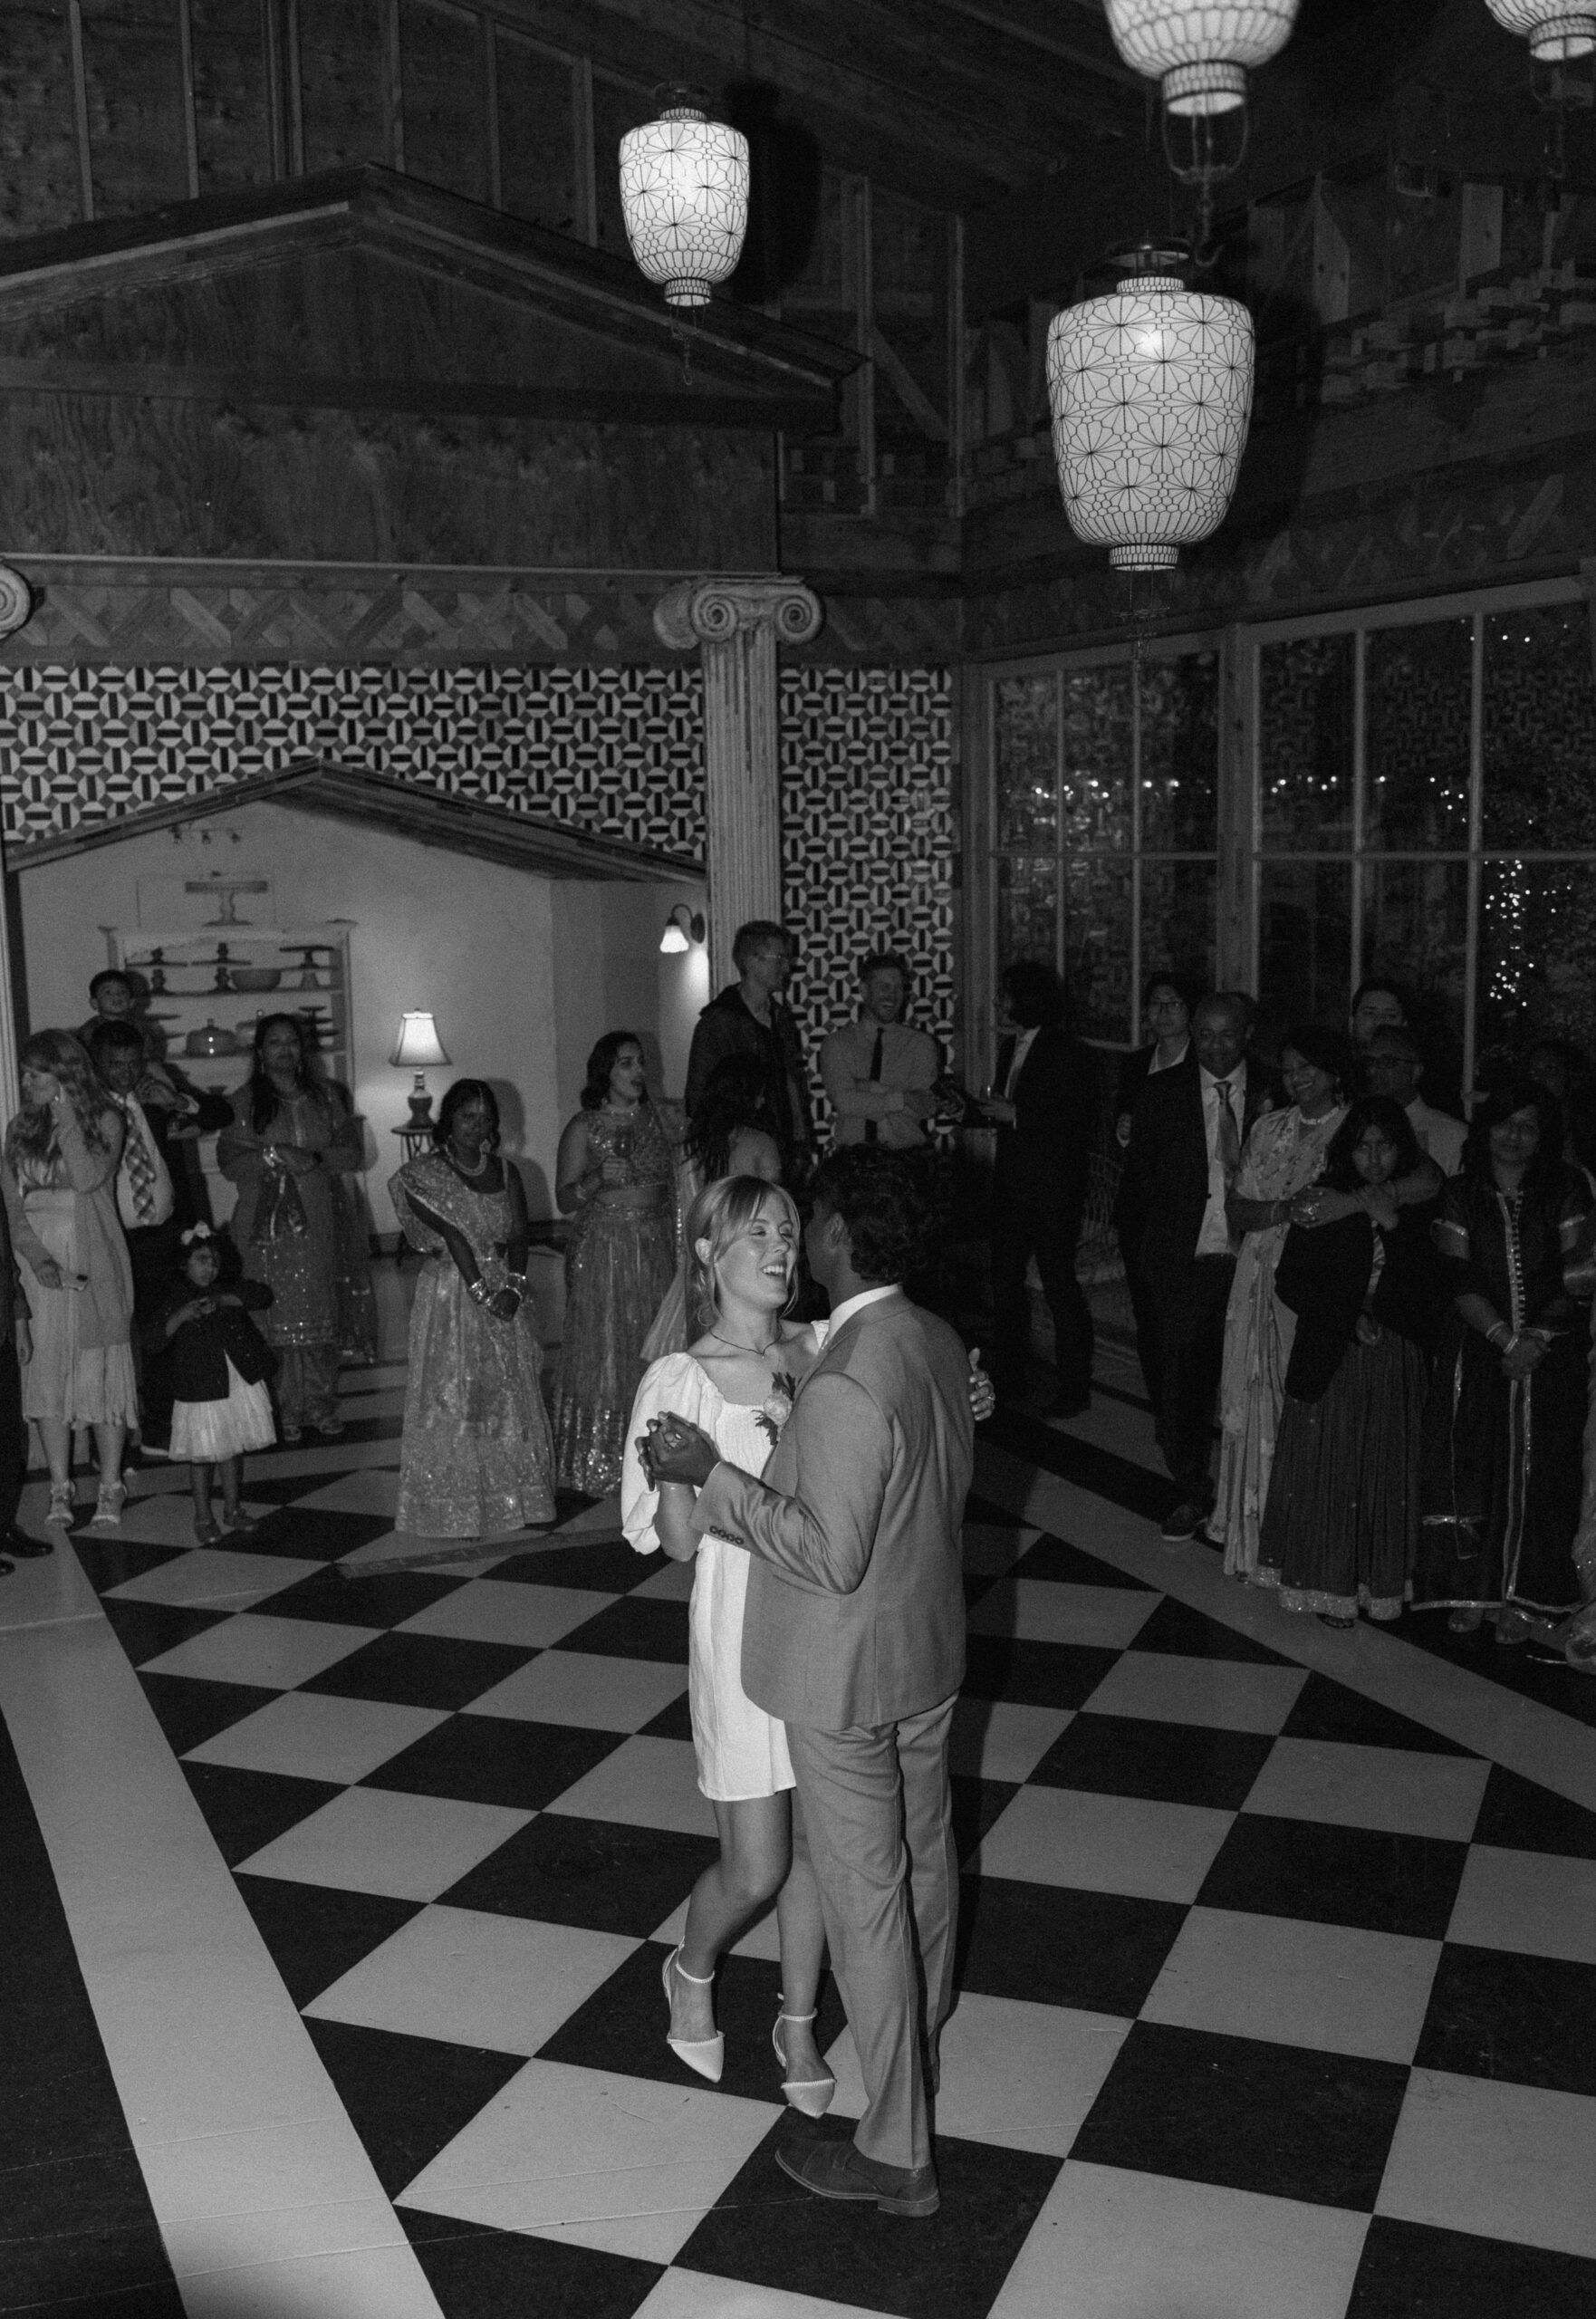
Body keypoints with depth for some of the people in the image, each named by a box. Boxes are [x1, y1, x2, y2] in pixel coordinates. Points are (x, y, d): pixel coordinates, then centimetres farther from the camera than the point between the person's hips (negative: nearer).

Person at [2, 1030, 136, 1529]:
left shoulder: (104, 1121, 0)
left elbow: (88, 1179, -17)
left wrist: (66, 1116, -13)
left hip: (94, 1268, -3)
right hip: (40, 1268, 3)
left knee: (101, 1372, -1)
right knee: (47, 1372, 2)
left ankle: (110, 1489, 6)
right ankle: (59, 1489, 9)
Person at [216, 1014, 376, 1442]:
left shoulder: (326, 1095, 10)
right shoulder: (244, 1102, 3)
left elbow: (354, 1153, 6)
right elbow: (229, 1163, -3)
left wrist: (314, 1157, -11)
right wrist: (275, 1155, -18)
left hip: (322, 1220, 2)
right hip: (268, 1224, -2)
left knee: (324, 1312, 2)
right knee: (280, 1318, -5)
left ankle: (321, 1404, 12)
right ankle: (285, 1410, 4)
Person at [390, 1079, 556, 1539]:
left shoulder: (505, 1172, 7)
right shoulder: (424, 1174, -7)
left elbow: (518, 1236, 2)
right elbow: (453, 1237, -15)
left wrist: (514, 1287, -14)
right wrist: (482, 1294, -21)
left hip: (504, 1296, 5)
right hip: (451, 1297, -4)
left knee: (510, 1401, 8)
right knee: (453, 1402, -1)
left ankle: (511, 1499, 19)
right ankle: (457, 1507, 7)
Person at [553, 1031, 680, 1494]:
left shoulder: (661, 1120, 7)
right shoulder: (583, 1129, -3)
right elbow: (564, 1200, -5)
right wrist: (598, 1180, -22)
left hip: (658, 1247, 3)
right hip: (603, 1248, -3)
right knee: (604, 1351, 0)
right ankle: (600, 1461, 10)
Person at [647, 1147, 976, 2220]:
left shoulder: (845, 1384, -31)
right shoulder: (939, 1343, -2)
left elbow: (833, 1555, -28)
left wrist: (713, 1475, -24)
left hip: (847, 1677, -9)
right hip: (931, 1648, 9)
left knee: (865, 1894, 4)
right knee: (924, 1857, 25)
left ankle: (897, 2153, 16)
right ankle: (920, 2051, 49)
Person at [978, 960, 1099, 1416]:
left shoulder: (1071, 1053, -11)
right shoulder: (1010, 1048, 13)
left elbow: (1080, 1121, -17)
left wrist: (1016, 1115, -18)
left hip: (1054, 1188, -8)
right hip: (1011, 1184, 8)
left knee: (1058, 1280, -4)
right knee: (1004, 1276, 12)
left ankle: (1075, 1386, 6)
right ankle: (1008, 1374, 24)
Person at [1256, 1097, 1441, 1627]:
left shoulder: (1417, 1206, 4)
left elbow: (1429, 1290, -5)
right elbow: (1289, 1281, -2)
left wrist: (1393, 1226, -14)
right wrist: (1349, 1318, -11)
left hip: (1397, 1360, 2)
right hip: (1331, 1357, -2)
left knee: (1387, 1472, 6)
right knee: (1328, 1469, 1)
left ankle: (1379, 1580, 18)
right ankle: (1329, 1585, 12)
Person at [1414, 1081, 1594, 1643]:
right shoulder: (1461, 1194, 3)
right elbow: (1461, 1281, -4)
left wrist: (1537, 1337, -11)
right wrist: (1506, 1340, -14)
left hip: (1550, 1357, 0)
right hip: (1475, 1353, 0)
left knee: (1535, 1474, 0)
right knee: (1471, 1466, -2)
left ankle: (1521, 1596, 9)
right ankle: (1470, 1589, 8)